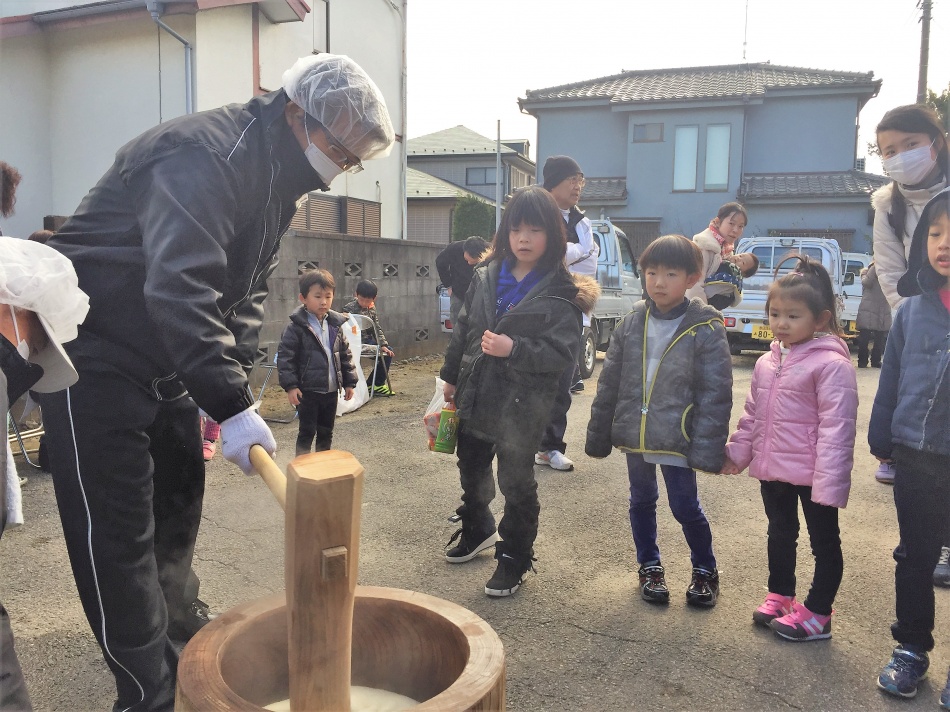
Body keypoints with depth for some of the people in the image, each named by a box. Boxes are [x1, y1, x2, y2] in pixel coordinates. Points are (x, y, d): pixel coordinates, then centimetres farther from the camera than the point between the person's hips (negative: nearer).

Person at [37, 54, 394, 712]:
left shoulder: (277, 181, 7)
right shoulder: (205, 155, -24)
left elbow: (246, 293, 9)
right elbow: (180, 288, -35)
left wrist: (234, 378, -2)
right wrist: (231, 404, -36)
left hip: (166, 359, 10)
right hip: (94, 355, -9)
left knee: (179, 506, 18)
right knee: (117, 531, -4)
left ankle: (175, 650, 38)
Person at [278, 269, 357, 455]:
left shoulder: (336, 325, 6)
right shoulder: (296, 327, -11)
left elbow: (345, 356, 12)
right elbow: (285, 357, -12)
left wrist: (349, 382, 10)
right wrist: (290, 385, -18)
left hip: (331, 390, 5)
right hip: (307, 391, -5)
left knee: (326, 432, 16)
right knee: (307, 432, 3)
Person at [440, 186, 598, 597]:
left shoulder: (560, 294, -14)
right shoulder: (486, 277, 2)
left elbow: (560, 354, -18)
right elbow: (463, 330, 10)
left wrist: (514, 349, -30)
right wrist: (451, 376, 14)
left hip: (520, 408, -6)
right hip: (475, 397, 6)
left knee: (517, 485, 9)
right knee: (471, 471, 24)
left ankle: (514, 559, 29)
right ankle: (476, 531, 50)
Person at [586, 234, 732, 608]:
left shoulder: (706, 329, -10)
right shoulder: (632, 322, 1)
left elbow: (716, 394, -10)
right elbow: (609, 381, 5)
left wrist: (706, 447, -15)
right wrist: (598, 433, 5)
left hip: (676, 438, -4)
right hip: (634, 435, 4)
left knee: (686, 507, 6)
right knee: (641, 502, 16)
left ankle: (705, 571, 31)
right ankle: (650, 567, 36)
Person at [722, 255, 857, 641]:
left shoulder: (831, 364, -18)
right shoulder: (767, 362, 5)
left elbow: (836, 427, -21)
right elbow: (752, 415, 14)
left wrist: (830, 482, -23)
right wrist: (736, 453, 14)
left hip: (812, 474, -7)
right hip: (772, 469, 7)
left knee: (824, 541, 11)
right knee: (780, 534, 22)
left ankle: (817, 614, 23)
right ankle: (779, 595, 38)